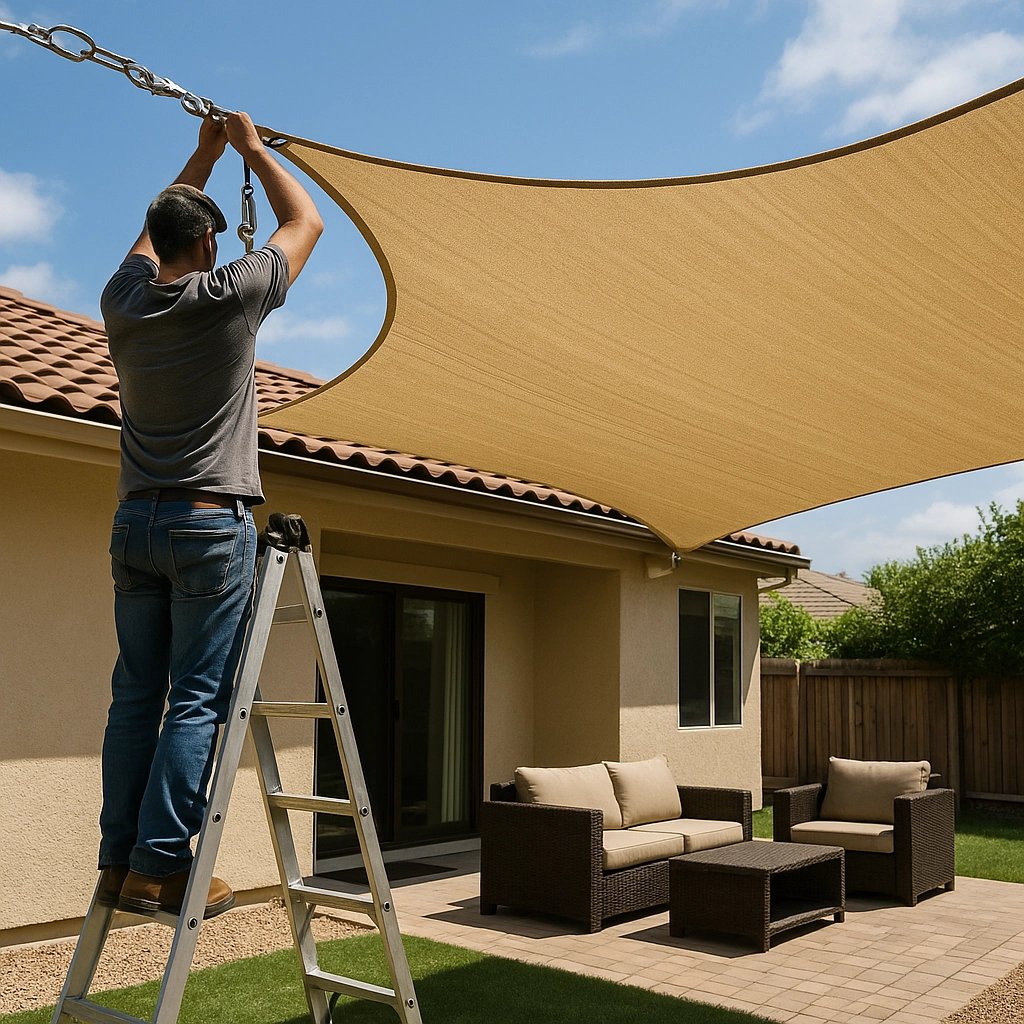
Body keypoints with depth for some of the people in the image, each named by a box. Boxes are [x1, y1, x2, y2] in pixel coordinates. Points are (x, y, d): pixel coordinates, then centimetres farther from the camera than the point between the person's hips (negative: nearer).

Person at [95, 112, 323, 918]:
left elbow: (156, 229, 30)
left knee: (137, 694, 9)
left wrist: (204, 156, 36)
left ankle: (119, 860, 12)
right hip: (211, 525, -6)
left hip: (135, 524, 6)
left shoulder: (125, 299, 8)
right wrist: (251, 148, 20)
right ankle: (160, 865, -5)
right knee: (198, 700, -4)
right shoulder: (230, 297, -7)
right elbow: (306, 221, 8)